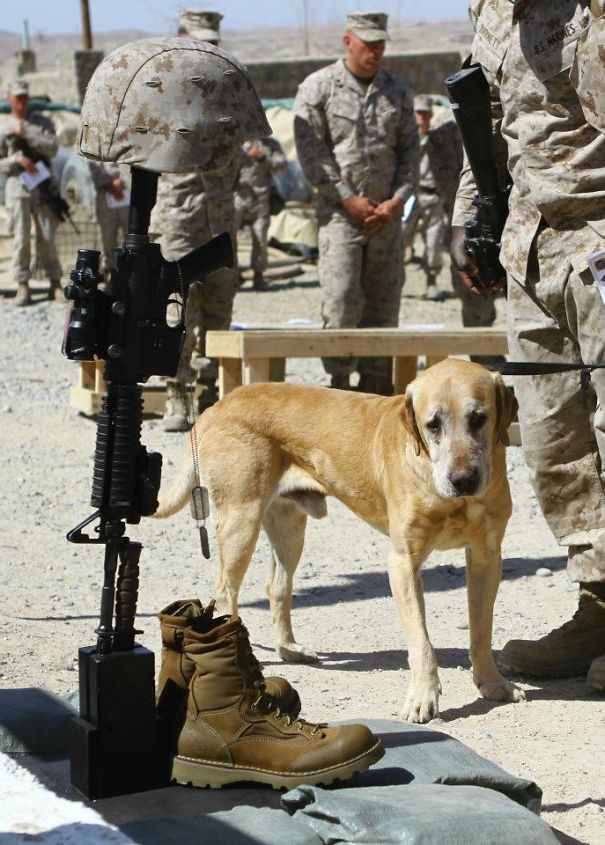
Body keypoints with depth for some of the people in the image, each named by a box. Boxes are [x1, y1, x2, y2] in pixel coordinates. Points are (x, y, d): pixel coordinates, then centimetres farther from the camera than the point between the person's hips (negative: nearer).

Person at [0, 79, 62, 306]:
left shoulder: (42, 123, 10)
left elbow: (52, 148, -5)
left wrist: (27, 135, -10)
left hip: (43, 187, 1)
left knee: (47, 238, 1)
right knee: (21, 238, -6)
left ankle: (55, 285, 7)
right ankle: (23, 286, -2)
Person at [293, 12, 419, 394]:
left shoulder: (397, 92, 11)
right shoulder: (318, 88, -2)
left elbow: (410, 150, 12)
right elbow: (311, 153, -7)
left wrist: (399, 199, -3)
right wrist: (349, 200, -11)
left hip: (387, 215, 4)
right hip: (340, 211, -4)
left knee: (384, 303, 5)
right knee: (342, 301, -11)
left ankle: (376, 383, 13)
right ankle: (340, 383, -3)